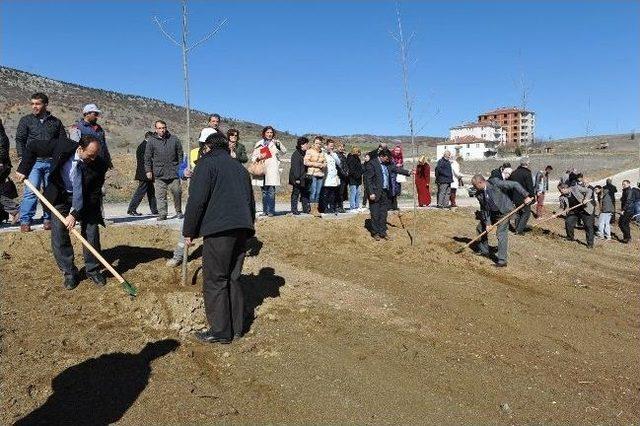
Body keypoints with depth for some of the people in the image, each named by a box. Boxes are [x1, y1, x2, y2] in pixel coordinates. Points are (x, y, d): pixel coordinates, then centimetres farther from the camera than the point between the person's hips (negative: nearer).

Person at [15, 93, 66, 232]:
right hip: (33, 162, -2)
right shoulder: (26, 120, 9)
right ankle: (25, 221, -5)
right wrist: (22, 158, -6)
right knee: (31, 191, -10)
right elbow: (19, 140, 6)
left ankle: (48, 219, 14)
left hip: (52, 162, 2)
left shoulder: (56, 122, 13)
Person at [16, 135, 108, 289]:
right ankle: (69, 273, 10)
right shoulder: (62, 146, -25)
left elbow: (94, 195, -22)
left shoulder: (99, 165, -27)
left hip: (86, 200, -1)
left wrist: (75, 214, -25)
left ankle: (93, 270, 14)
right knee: (59, 235, -3)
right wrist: (23, 170, -10)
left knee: (92, 233, -4)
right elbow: (33, 147, -8)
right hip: (60, 197, 1)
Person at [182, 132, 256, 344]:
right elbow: (251, 203, 23)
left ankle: (220, 332, 5)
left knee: (215, 281, 1)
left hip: (219, 230, -7)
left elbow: (197, 200, -9)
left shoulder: (207, 164, 1)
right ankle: (236, 327, 21)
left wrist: (189, 231, -3)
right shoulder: (240, 168, 22)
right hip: (242, 230, 7)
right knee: (233, 278, 15)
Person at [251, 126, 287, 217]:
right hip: (262, 171, 2)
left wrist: (278, 144, -24)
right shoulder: (259, 144, 16)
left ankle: (271, 211, -5)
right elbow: (253, 157, 16)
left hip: (272, 170, -2)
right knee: (264, 192, 5)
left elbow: (284, 151, -6)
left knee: (271, 191, -9)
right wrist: (259, 157, -6)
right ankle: (265, 210, 11)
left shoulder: (276, 143, 10)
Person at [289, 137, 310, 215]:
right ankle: (294, 210, 6)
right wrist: (297, 178, -20)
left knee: (305, 194, 10)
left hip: (303, 178, 8)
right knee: (296, 194, 0)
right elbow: (295, 167, -17)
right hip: (297, 179, -8)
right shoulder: (296, 154, -12)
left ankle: (306, 209, 17)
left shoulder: (305, 153, 14)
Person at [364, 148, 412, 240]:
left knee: (384, 213, 12)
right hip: (375, 193, -6)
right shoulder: (371, 164, -11)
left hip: (386, 192, 6)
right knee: (375, 214, 2)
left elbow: (396, 169, 7)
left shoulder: (388, 164, 9)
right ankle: (375, 233, 14)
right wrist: (371, 193, -16)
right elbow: (368, 179, -13)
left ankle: (382, 232, 21)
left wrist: (408, 172, -10)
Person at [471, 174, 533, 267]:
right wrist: (487, 223, -7)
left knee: (501, 234, -12)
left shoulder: (495, 182, -22)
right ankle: (484, 251, 30)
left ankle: (502, 260, -7)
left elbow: (515, 185, -18)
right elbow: (484, 209, 1)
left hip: (504, 212, -7)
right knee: (480, 227, 11)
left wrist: (525, 196, -21)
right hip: (492, 214, 7)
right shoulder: (479, 194, -3)